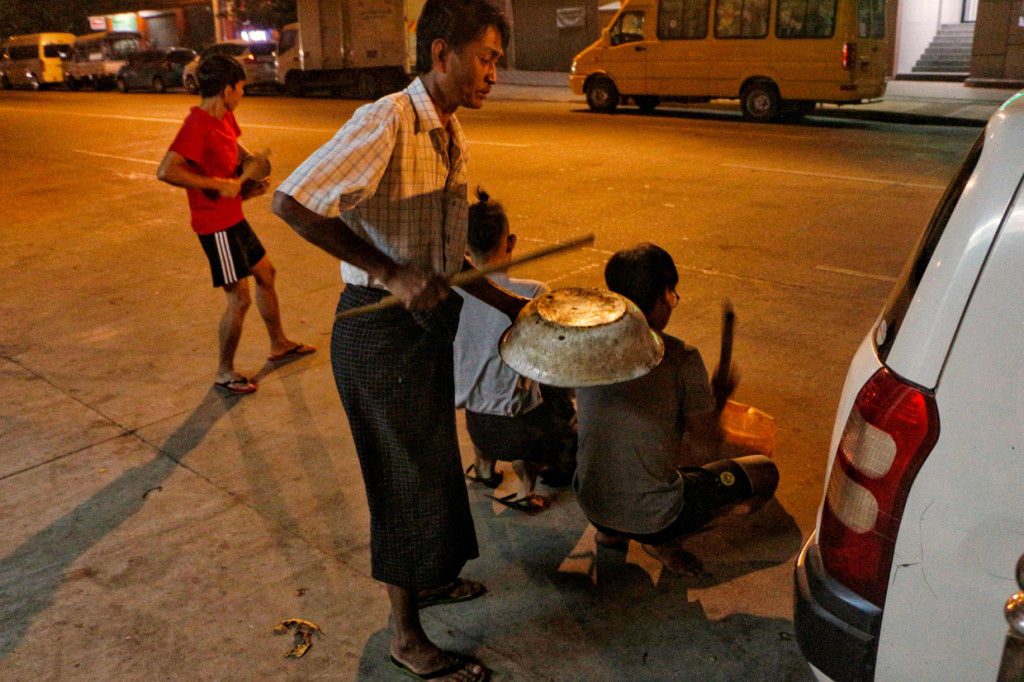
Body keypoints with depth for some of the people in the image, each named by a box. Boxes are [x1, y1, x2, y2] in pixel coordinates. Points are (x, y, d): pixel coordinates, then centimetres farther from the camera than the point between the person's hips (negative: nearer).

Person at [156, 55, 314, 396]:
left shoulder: (225, 118, 7)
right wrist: (217, 185, -28)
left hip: (234, 218, 10)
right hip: (216, 224, -10)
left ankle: (279, 344, 39)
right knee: (239, 298, -7)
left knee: (265, 272, 22)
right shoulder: (198, 124, -22)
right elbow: (166, 171, -32)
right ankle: (224, 373, 10)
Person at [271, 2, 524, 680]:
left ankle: (427, 577, 46)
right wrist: (391, 275, -29)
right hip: (380, 328, -9)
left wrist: (505, 303, 11)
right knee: (409, 477, 3)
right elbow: (293, 201, -27)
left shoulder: (450, 134, 10)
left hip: (430, 319, 9)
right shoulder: (386, 122, -20)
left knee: (432, 463, 22)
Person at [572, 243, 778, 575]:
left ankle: (609, 532, 16)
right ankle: (664, 541, 1)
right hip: (654, 518, -5)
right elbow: (705, 450, -12)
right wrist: (719, 398, 7)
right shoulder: (681, 358, -18)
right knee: (765, 470, 14)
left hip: (592, 507, 6)